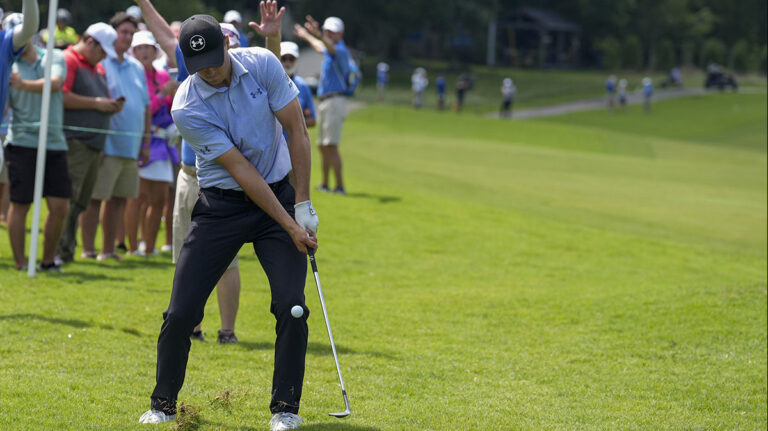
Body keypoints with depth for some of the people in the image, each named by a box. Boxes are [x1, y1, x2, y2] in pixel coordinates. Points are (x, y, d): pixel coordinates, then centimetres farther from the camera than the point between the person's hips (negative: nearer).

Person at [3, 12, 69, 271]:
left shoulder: (54, 58, 8)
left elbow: (54, 84, -13)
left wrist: (23, 85, -24)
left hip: (54, 143, 2)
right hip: (23, 142, -2)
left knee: (60, 207, 1)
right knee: (20, 204, -3)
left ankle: (48, 261, 15)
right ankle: (20, 264, 4)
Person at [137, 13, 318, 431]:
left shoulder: (262, 64, -12)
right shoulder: (187, 107, -18)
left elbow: (297, 131, -5)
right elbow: (241, 170, -19)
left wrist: (303, 204, -7)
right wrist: (289, 225, -19)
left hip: (279, 193, 1)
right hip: (221, 205, -1)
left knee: (291, 305, -12)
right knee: (181, 312, -7)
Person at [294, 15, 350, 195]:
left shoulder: (341, 50, -11)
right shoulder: (330, 50, 18)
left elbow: (331, 47, -36)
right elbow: (320, 46, 43)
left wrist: (317, 34, -55)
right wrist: (305, 35, 58)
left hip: (335, 101, -10)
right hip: (323, 102, 10)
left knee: (331, 145, -16)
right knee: (322, 145, 14)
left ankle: (340, 186, -18)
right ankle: (324, 184, 21)